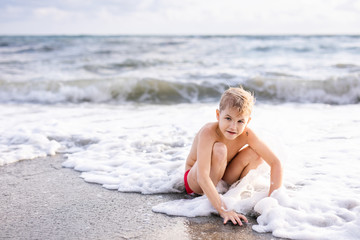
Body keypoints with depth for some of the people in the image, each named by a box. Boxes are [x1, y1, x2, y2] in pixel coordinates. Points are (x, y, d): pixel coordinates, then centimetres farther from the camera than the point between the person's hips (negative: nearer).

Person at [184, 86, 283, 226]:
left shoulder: (246, 134, -21)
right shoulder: (208, 133, -35)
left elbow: (275, 163, -19)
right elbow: (202, 177, -42)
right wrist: (223, 210, -47)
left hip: (223, 178, 5)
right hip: (195, 181, -5)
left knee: (256, 153, -17)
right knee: (219, 150, -34)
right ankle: (207, 199, -15)